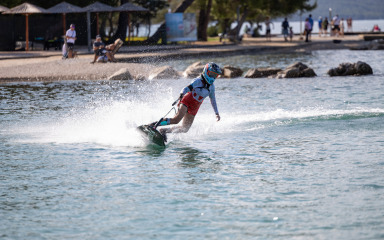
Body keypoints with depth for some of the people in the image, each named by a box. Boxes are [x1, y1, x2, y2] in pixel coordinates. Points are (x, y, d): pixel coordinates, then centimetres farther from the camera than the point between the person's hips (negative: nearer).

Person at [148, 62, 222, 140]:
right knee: (176, 120, -27)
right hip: (186, 102, -7)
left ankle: (164, 130, 11)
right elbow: (188, 88, -27)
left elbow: (213, 100, 21)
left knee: (185, 129, 0)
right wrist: (182, 94, -48)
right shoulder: (198, 81, -12)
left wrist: (217, 113, 22)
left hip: (193, 109, 7)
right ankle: (154, 125, -20)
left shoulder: (211, 87, 8)